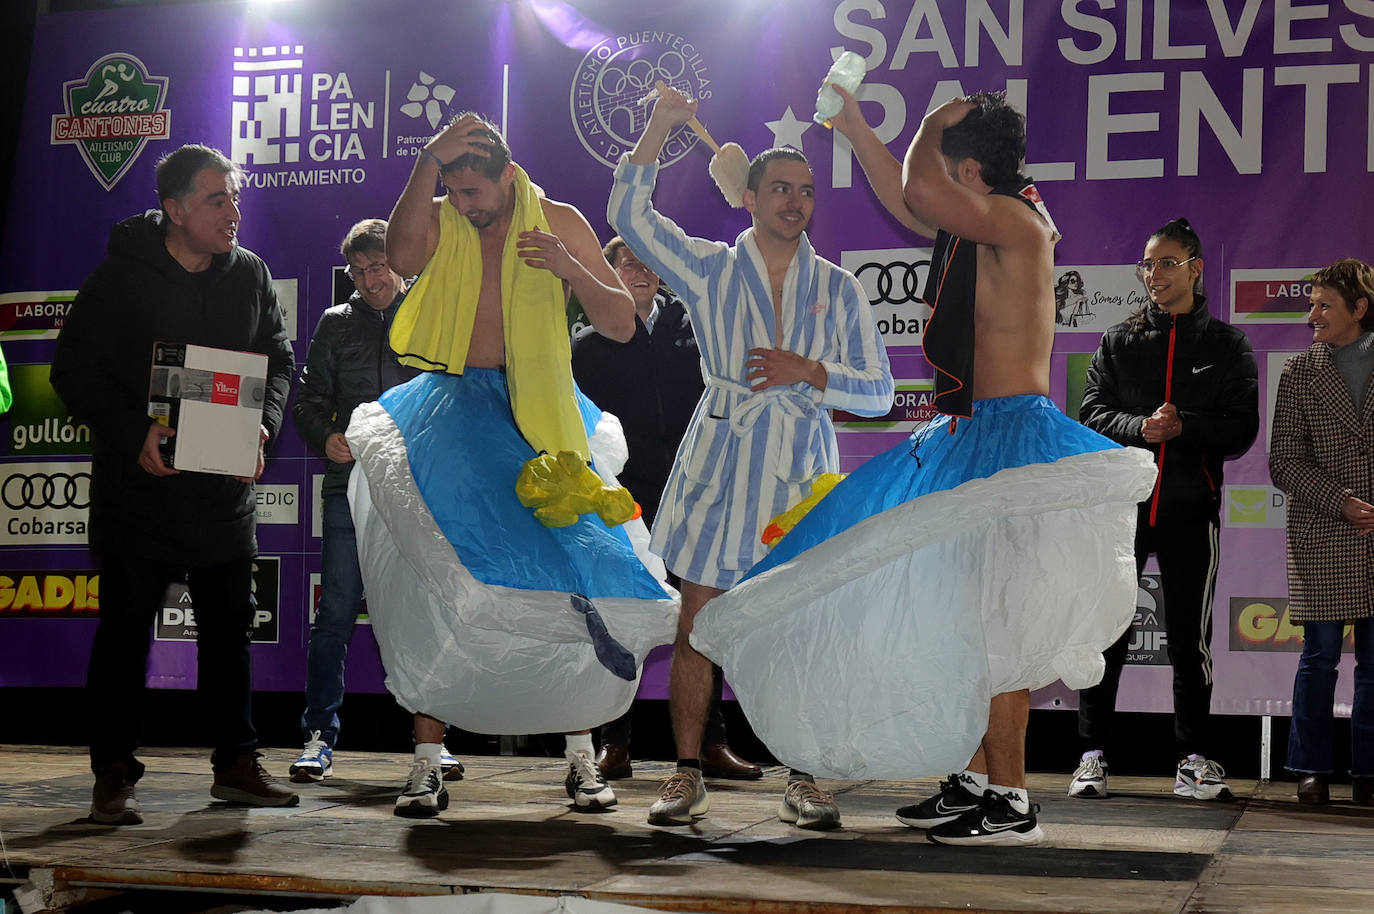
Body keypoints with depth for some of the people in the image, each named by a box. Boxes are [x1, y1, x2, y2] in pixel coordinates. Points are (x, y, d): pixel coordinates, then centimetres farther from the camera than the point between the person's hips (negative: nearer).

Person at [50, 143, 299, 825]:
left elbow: (277, 359, 12)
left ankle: (236, 765, 21)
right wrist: (134, 435, -20)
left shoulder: (250, 274, 4)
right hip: (138, 484, -4)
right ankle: (113, 775, 9)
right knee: (124, 632, 1)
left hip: (225, 486, 4)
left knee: (229, 629, 10)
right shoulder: (121, 276, -8)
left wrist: (264, 423, -7)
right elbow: (74, 371, -7)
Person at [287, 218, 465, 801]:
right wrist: (326, 437, -6)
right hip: (351, 486, 1)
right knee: (336, 615, -1)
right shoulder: (336, 324, 15)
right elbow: (308, 399, 14)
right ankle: (319, 736, 6)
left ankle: (430, 736, 11)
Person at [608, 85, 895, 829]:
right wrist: (659, 128, -6)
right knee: (697, 623, 0)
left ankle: (802, 779, 8)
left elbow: (878, 392, 7)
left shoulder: (838, 288, 10)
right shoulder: (711, 269, 8)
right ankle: (687, 773, 9)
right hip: (720, 461, -1)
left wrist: (808, 371, -9)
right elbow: (628, 215, 0)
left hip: (801, 468, 1)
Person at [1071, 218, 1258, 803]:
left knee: (1190, 638, 3)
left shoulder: (1226, 345, 9)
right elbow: (1091, 414, 3)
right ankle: (1092, 756, 6)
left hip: (1191, 511, -1)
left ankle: (1194, 762, 11)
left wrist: (1183, 427, -16)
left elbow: (1241, 428, 1)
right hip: (1122, 503, 1)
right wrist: (1140, 428, -16)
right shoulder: (1118, 343, 12)